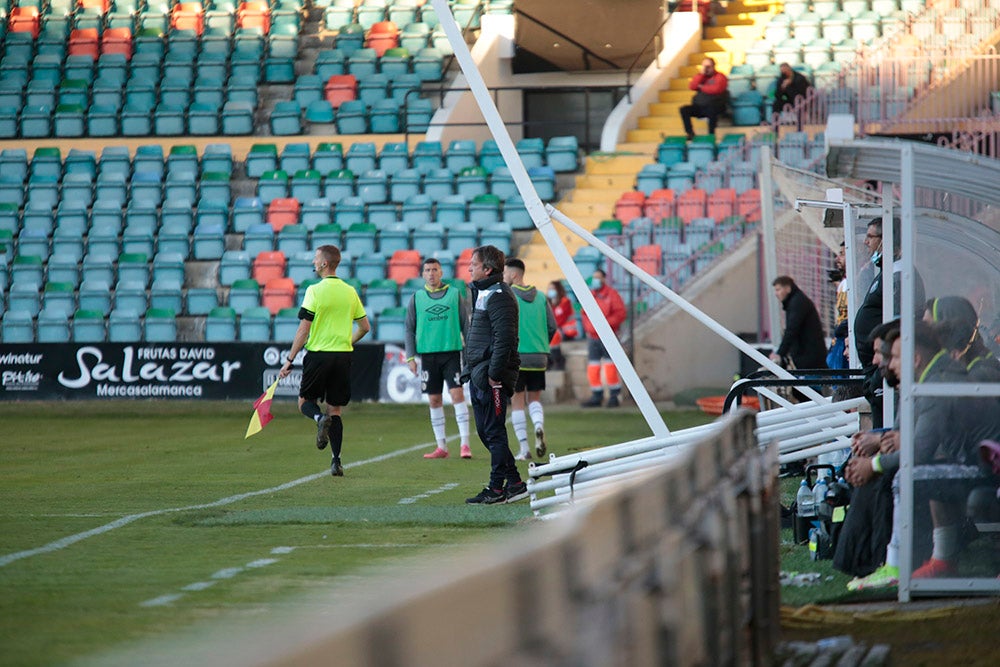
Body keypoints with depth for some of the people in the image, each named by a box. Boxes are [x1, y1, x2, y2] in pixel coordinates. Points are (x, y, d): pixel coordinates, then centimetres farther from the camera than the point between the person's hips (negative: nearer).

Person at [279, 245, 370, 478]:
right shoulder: (350, 292, 6)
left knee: (305, 401, 13)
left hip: (318, 354, -4)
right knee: (335, 409, 10)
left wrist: (289, 360, -6)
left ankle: (320, 418, -21)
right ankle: (336, 461, -1)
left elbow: (303, 330, -12)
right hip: (343, 357, 4)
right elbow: (364, 327, 11)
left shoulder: (315, 291, -10)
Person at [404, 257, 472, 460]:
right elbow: (409, 329, 10)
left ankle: (465, 443, -12)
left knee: (457, 394, -12)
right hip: (428, 354, 2)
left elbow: (466, 324, 7)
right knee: (434, 401, 5)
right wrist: (411, 357, 2)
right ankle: (441, 447, 11)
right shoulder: (416, 298, 7)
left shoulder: (455, 295, 4)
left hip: (452, 352, -2)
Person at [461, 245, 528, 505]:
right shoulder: (481, 292, 18)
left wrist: (494, 374, -22)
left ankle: (497, 488, -2)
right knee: (485, 431, 13)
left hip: (491, 377, -11)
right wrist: (469, 369, 20)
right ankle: (515, 484, 18)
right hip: (478, 375, 11)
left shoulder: (499, 296, -14)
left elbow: (504, 338, -21)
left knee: (494, 432, -6)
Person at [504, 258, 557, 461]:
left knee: (517, 402, 4)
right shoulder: (540, 297, 9)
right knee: (534, 398, 15)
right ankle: (539, 425, -16)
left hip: (515, 356, -4)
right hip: (539, 357, 4)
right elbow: (552, 326, 7)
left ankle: (524, 449, 1)